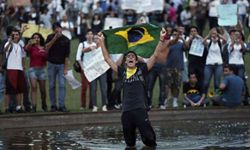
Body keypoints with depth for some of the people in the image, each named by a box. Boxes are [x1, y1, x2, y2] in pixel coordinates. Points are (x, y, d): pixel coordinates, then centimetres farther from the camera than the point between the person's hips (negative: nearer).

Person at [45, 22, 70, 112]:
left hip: (61, 64, -1)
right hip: (51, 64, 1)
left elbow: (66, 55, -3)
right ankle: (53, 105, 8)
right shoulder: (50, 37, 1)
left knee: (62, 85, -8)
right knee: (52, 85, 2)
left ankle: (62, 105, -9)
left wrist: (65, 68, -8)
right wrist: (54, 38, -22)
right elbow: (46, 48, -16)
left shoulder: (66, 40, -3)